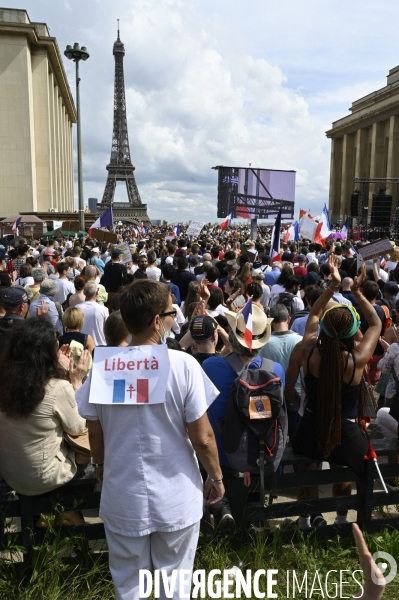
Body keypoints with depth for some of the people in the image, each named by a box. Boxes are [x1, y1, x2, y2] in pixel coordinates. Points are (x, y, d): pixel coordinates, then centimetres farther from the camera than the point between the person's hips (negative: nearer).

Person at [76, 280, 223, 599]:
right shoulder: (182, 364, -21)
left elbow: (95, 432, 2)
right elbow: (202, 437, -15)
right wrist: (216, 478, 4)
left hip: (123, 497, 2)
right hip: (176, 498, -2)